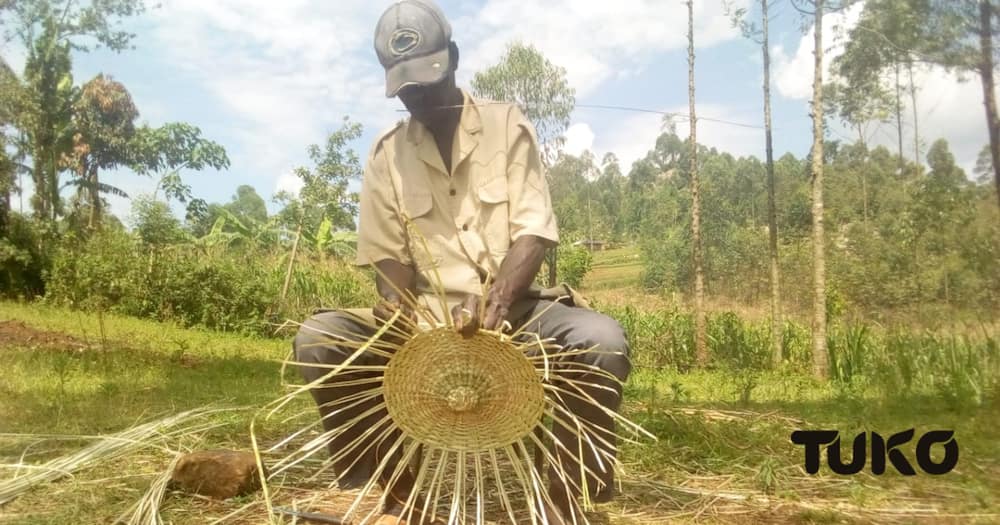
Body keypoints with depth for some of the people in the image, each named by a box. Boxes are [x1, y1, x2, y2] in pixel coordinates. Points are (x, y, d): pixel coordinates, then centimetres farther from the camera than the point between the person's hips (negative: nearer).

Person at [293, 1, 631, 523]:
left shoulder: (507, 125, 0)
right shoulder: (385, 154, 6)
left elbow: (533, 231, -8)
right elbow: (390, 254, 3)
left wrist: (494, 304, -26)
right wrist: (398, 314, -19)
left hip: (514, 307, -1)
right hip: (428, 317, 2)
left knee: (601, 339, -32)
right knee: (318, 337, -21)